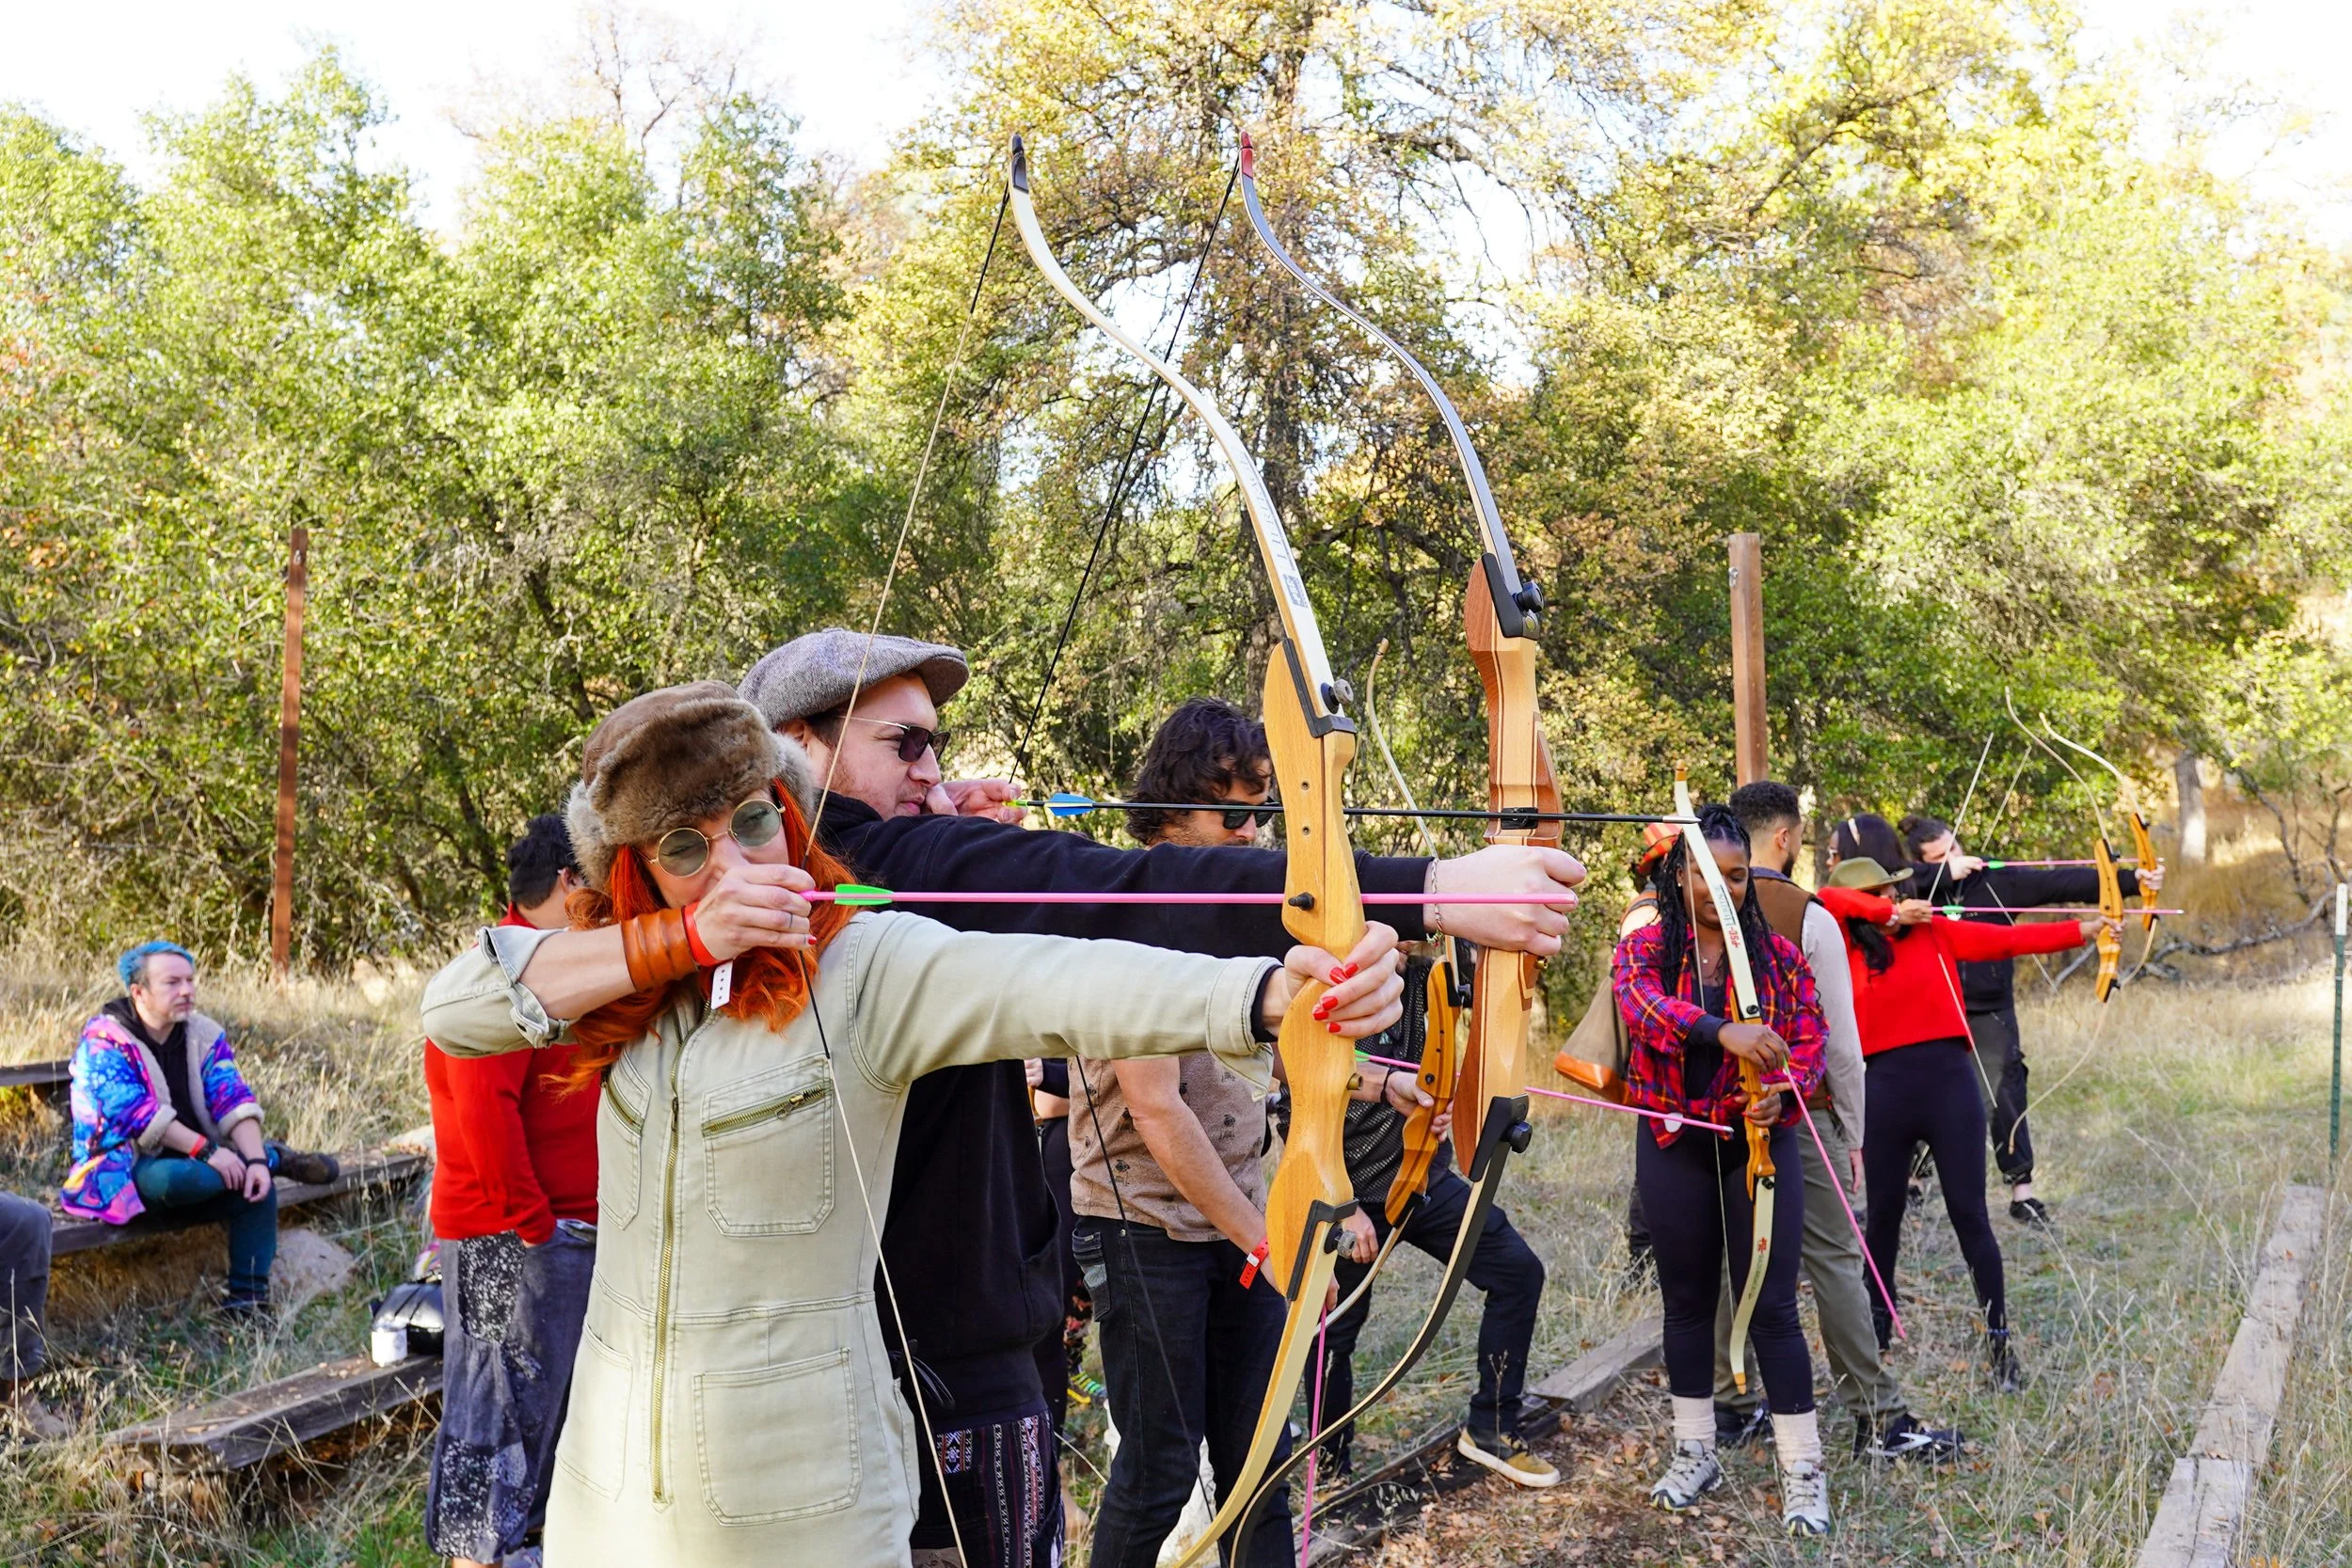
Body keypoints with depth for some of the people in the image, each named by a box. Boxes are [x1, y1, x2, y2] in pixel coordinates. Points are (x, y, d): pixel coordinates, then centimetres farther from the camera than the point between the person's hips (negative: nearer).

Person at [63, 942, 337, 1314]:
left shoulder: (205, 1034, 3)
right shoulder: (104, 1040, -13)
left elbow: (234, 1101, -8)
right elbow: (135, 1112, -25)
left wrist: (255, 1159, -25)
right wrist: (207, 1151, -30)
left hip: (194, 1159, 6)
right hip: (123, 1169, -6)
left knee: (259, 1186, -21)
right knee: (175, 1178, -38)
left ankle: (247, 1303, -11)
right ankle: (277, 1159, -12)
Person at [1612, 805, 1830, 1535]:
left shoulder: (1777, 953, 1)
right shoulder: (1645, 947, -3)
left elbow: (1812, 1038, 0)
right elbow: (1641, 1006, -24)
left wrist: (1783, 1092, -22)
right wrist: (1721, 1029, -41)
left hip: (1759, 1142, -1)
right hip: (1675, 1146, 1)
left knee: (1771, 1305, -1)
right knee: (1687, 1298, 12)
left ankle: (1803, 1469, 9)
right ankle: (1694, 1451, 26)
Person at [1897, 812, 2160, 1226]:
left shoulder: (1996, 879, -7)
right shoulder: (1914, 886, -4)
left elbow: (2060, 883, -15)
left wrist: (2130, 880, -25)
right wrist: (1945, 874, -24)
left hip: (1990, 1010, -1)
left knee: (2005, 1095, -5)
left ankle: (2022, 1191, 2)